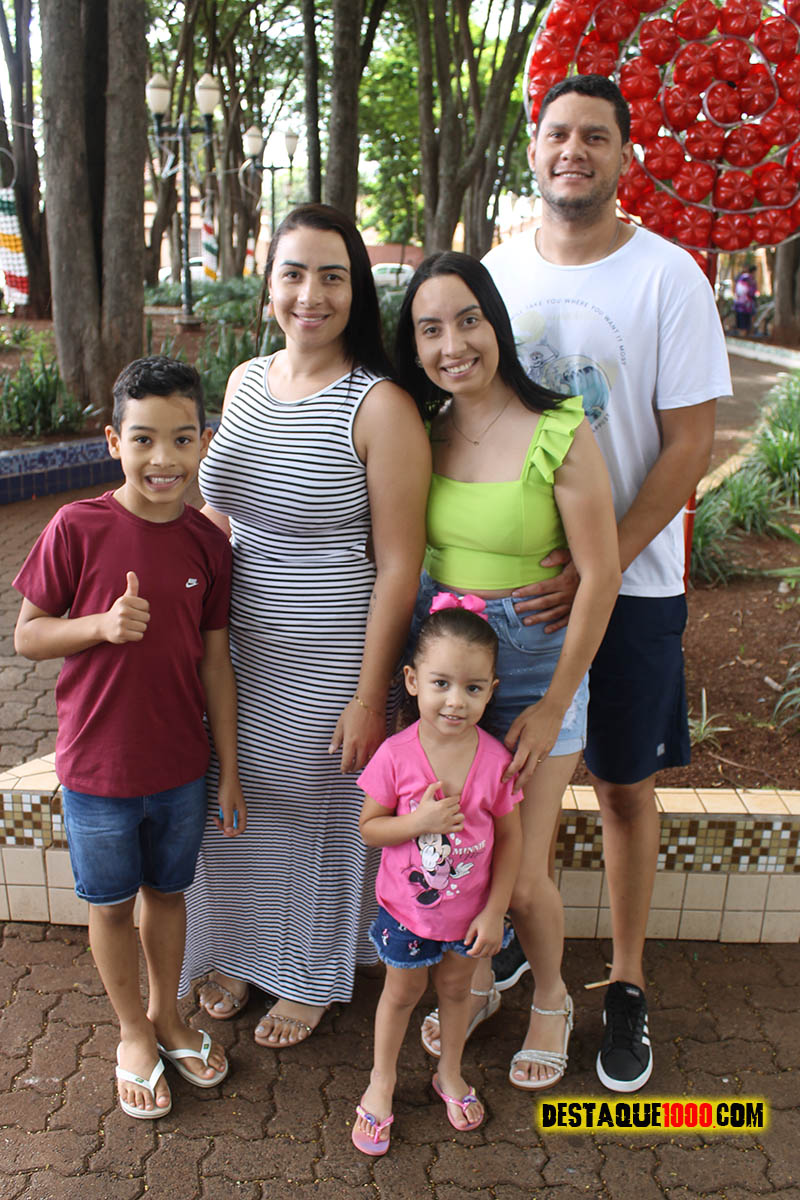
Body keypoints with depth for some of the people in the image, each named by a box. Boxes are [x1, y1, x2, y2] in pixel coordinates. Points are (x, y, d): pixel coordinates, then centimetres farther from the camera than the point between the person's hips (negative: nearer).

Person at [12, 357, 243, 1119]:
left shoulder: (207, 541, -7)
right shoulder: (76, 528, -15)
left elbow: (215, 661, -1)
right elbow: (26, 635, -7)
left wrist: (230, 771, 3)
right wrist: (102, 624, -26)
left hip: (180, 767, 3)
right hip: (96, 768, -2)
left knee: (167, 892, 20)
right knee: (111, 903, 16)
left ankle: (167, 1015, 45)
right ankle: (133, 1034, 40)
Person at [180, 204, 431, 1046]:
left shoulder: (381, 408, -16)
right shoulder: (245, 381, 4)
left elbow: (397, 568, -16)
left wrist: (370, 696, -16)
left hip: (327, 664, -5)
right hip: (233, 652, 6)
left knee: (317, 814, 14)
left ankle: (310, 977, 41)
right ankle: (239, 951, 48)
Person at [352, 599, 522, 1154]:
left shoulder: (495, 759, -21)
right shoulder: (396, 755, -24)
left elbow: (510, 839, -8)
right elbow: (369, 827, -13)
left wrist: (494, 911, -8)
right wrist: (419, 821, -30)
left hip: (470, 911, 1)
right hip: (405, 907, -1)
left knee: (456, 988, 24)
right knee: (403, 992, 21)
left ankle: (451, 1074, 51)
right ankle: (382, 1080, 45)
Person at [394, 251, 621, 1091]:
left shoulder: (559, 435, -17)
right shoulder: (422, 431, -2)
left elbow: (600, 574, -14)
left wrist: (552, 707, -12)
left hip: (533, 666, -4)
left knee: (520, 880, 3)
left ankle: (550, 998, 36)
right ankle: (475, 982, 44)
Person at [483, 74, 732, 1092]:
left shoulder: (666, 276, -6)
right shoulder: (493, 271, 5)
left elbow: (689, 444, -10)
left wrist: (598, 568, -19)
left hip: (630, 579, -3)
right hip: (504, 579, 3)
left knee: (625, 785, 8)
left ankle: (626, 985, 27)